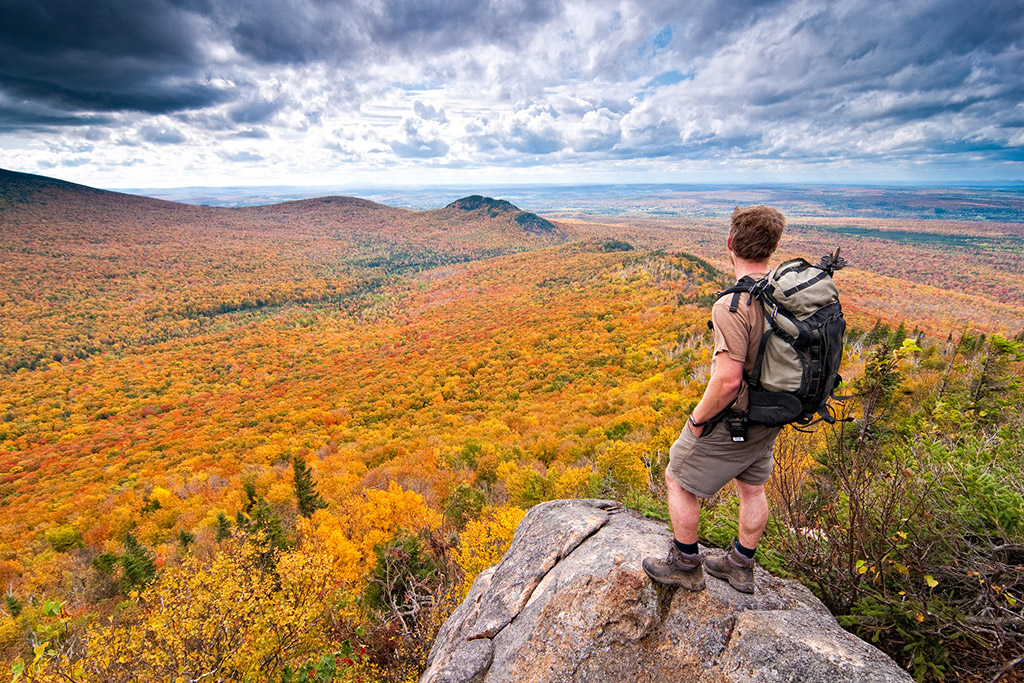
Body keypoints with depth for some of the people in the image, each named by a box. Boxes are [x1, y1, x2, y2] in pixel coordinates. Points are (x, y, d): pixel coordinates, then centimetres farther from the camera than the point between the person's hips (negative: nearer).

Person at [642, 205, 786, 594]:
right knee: (752, 488, 23)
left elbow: (728, 380, -33)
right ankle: (740, 566, 42)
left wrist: (697, 419, -16)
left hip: (731, 420, -8)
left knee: (679, 481, 12)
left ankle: (685, 566, 27)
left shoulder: (734, 305, -29)